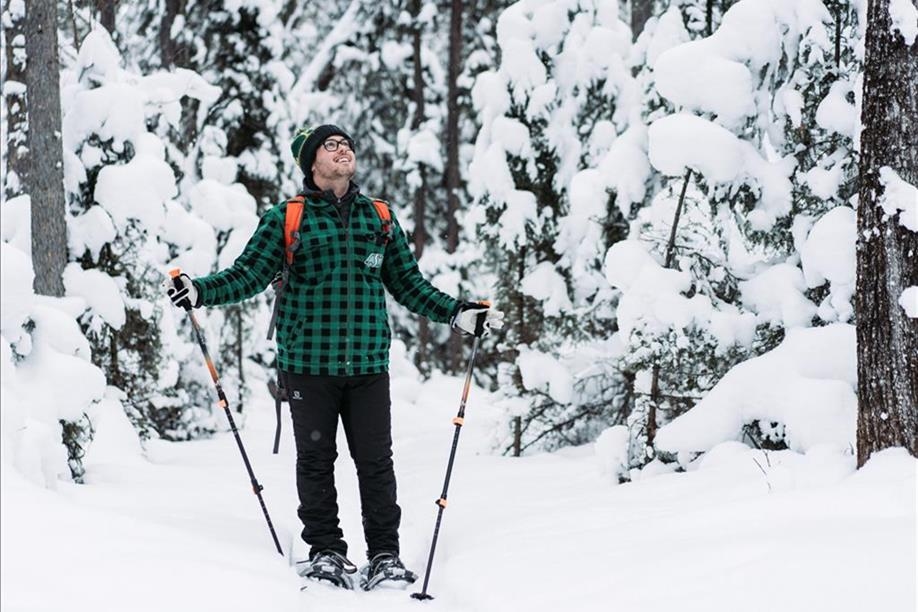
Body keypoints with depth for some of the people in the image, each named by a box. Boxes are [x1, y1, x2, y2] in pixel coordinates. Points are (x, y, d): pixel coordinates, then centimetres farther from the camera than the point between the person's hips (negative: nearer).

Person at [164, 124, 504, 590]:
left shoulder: (381, 218, 12)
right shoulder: (286, 219, 4)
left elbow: (408, 284, 18)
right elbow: (249, 274, -1)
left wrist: (457, 314, 9)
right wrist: (200, 292, -16)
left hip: (368, 364, 2)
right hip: (308, 363, -2)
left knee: (376, 462, 1)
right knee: (315, 460, 5)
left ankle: (384, 555, 8)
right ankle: (325, 552, 15)